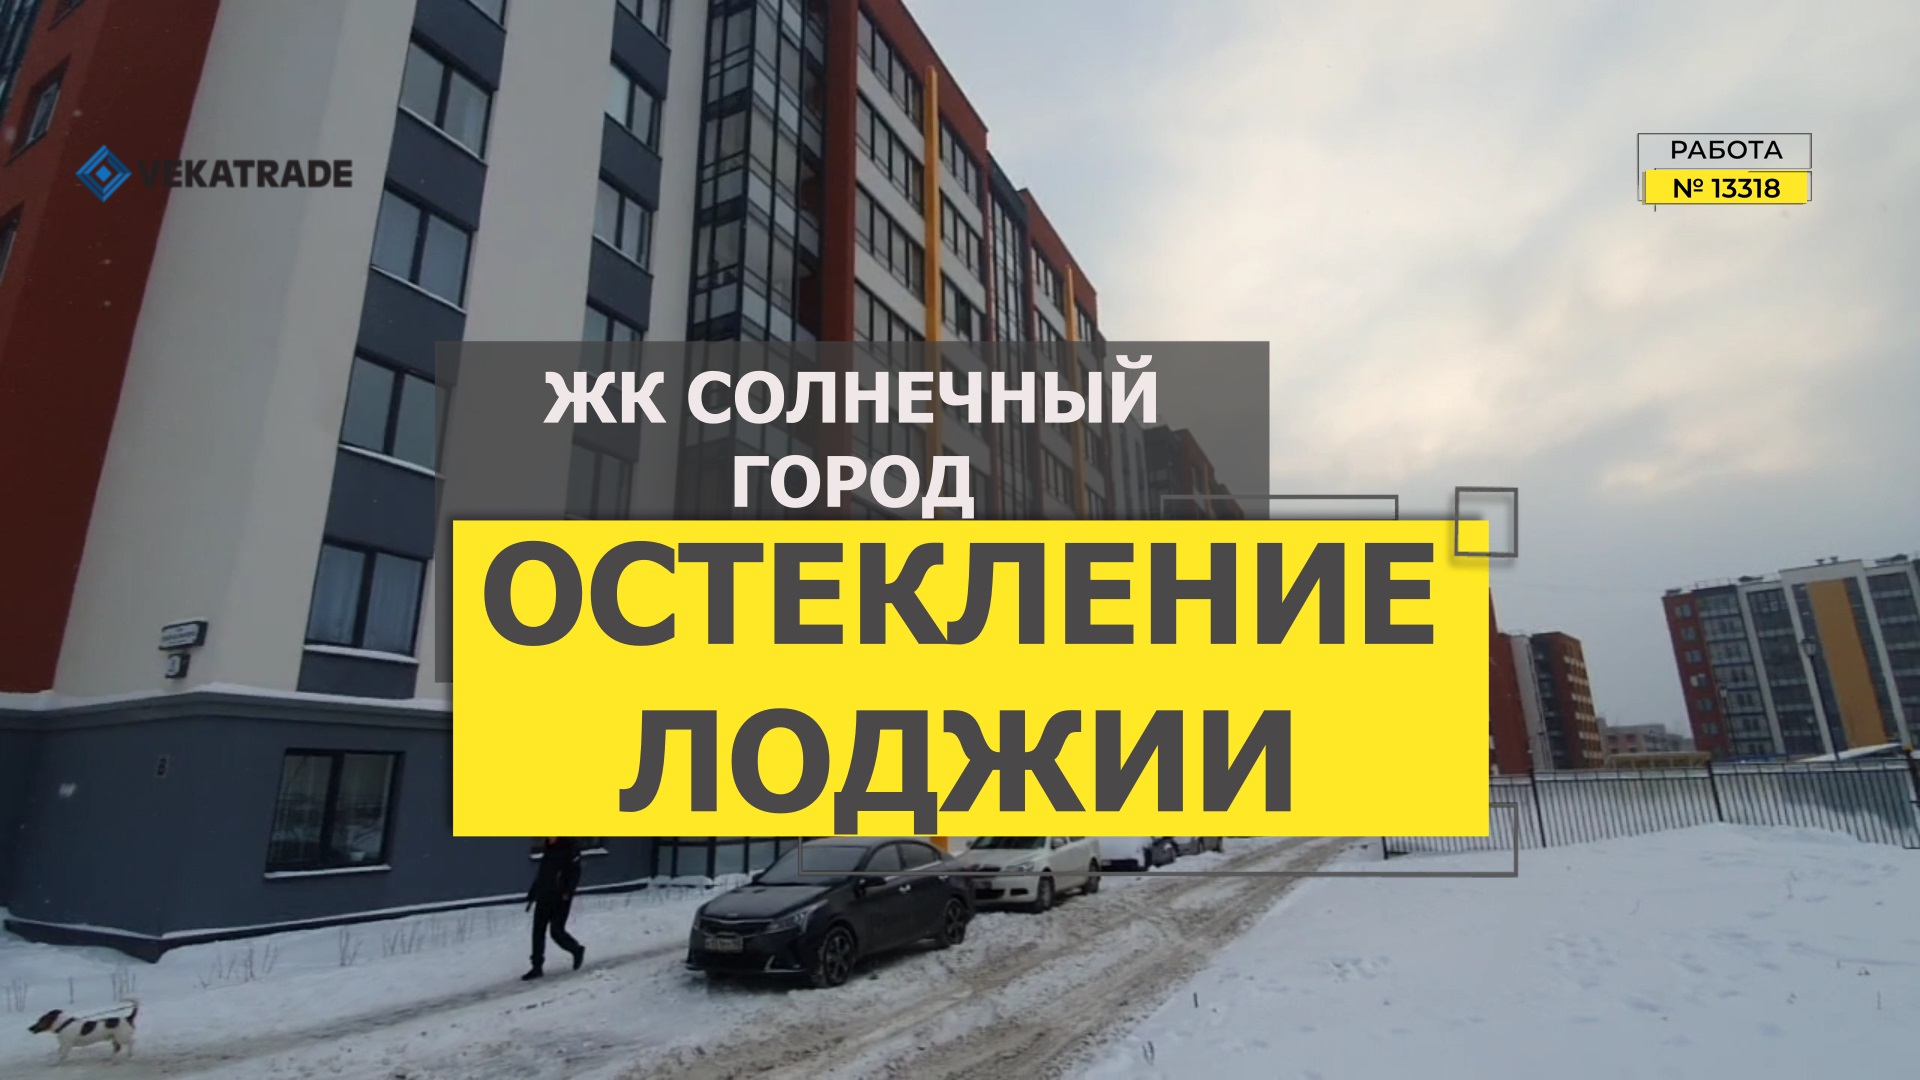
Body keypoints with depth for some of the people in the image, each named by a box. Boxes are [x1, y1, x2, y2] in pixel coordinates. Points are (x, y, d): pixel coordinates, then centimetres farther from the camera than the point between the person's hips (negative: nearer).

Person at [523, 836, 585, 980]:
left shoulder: (570, 848, -12)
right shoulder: (548, 849, 10)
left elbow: (575, 873, -15)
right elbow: (541, 873, 17)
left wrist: (567, 891, -25)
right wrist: (532, 894, 15)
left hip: (560, 898, -7)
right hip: (543, 897, 7)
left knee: (556, 931, -5)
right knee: (538, 931, 5)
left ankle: (577, 950, 20)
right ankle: (537, 967, 16)